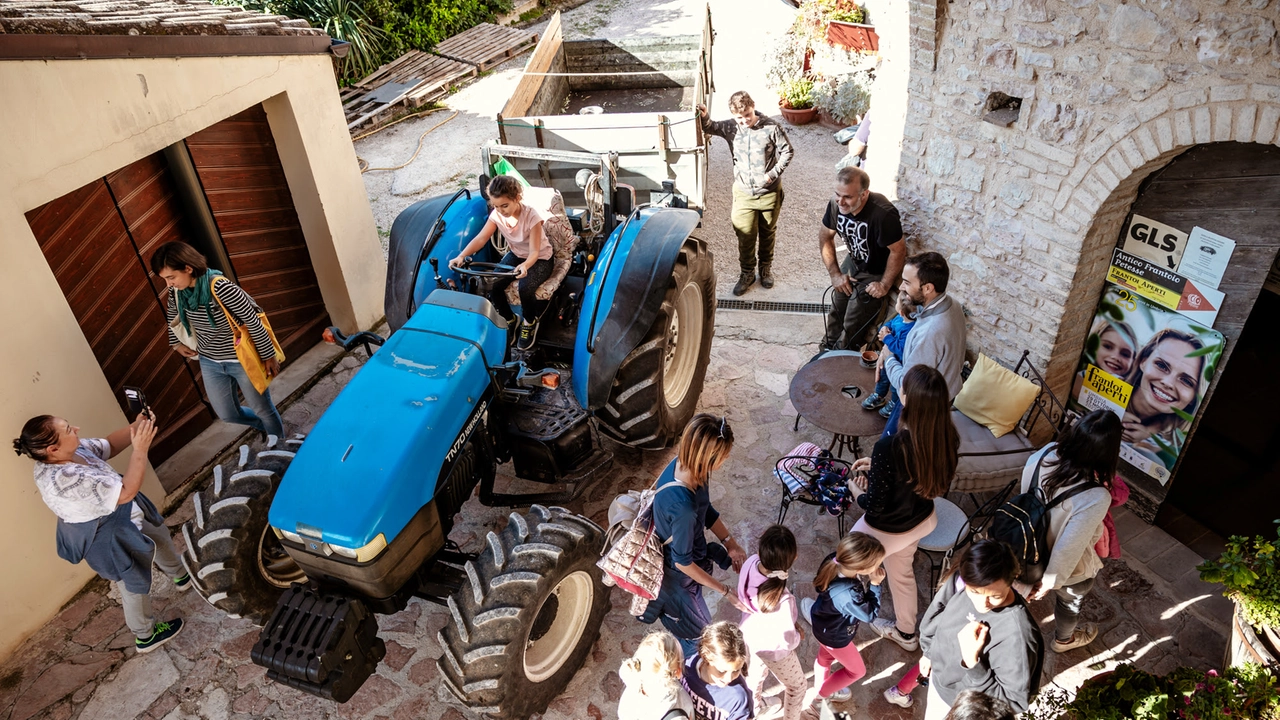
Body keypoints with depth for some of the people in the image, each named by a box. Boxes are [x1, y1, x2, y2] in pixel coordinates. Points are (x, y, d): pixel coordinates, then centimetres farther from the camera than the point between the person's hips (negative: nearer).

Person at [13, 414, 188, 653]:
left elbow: (109, 447, -1)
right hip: (107, 537, -9)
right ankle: (145, 636, 39)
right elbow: (127, 492, -39)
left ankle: (181, 575, 60)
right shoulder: (63, 480, -42)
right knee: (134, 584, 14)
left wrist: (136, 426, -19)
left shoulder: (71, 449, -17)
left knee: (159, 536, 31)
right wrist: (140, 449, -39)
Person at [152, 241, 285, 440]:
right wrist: (176, 343, 19)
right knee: (227, 415, 17)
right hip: (210, 363, 7)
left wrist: (268, 356, -15)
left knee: (263, 410, 10)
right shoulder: (177, 291, -8)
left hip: (242, 360, -7)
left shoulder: (220, 287, -29)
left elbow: (253, 321, -22)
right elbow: (172, 316, 17)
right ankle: (267, 427, 45)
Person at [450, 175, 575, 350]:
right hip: (516, 255, 5)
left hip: (540, 259, -5)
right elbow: (481, 238, -19)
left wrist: (525, 265, -56)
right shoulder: (497, 214, -16)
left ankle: (530, 322, -1)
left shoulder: (531, 215, -31)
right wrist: (462, 256, -36)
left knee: (525, 286, -34)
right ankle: (510, 320, 9)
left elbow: (534, 252, -33)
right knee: (492, 285, -19)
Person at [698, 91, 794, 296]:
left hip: (769, 192, -1)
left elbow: (787, 151, -5)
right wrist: (704, 117, -23)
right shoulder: (731, 127, -5)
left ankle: (766, 268, 38)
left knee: (768, 233, 16)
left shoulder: (771, 127, -12)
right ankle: (747, 273, 24)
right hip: (743, 192, 1)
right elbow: (710, 127, 1)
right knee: (745, 235, 4)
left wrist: (774, 173, -17)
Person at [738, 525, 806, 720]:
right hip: (773, 649, -6)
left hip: (750, 636, 6)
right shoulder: (783, 600, -46)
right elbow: (787, 641, -29)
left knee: (756, 672, 37)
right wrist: (798, 634, -8)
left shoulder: (750, 563, -31)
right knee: (797, 686, 28)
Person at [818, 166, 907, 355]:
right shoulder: (836, 205, -19)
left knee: (853, 329, -5)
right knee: (836, 312, 17)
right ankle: (828, 349, 40)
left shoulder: (883, 214, -37)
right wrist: (835, 273, -5)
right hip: (852, 263, 6)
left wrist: (885, 285, -18)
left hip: (876, 273, -6)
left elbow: (898, 251, -26)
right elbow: (825, 236, -2)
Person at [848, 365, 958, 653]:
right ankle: (905, 632, 59)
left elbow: (876, 506, -27)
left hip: (886, 530, -6)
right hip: (920, 521, 6)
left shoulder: (889, 447, -39)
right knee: (901, 573, 34)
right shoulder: (947, 438, -18)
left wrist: (858, 492, -5)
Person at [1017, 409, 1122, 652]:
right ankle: (1063, 639, 61)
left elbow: (1026, 491, -7)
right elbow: (1068, 549, -32)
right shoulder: (1095, 498, -42)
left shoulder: (1047, 453, -27)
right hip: (1069, 567, -3)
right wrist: (1050, 582, -15)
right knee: (1070, 601, 31)